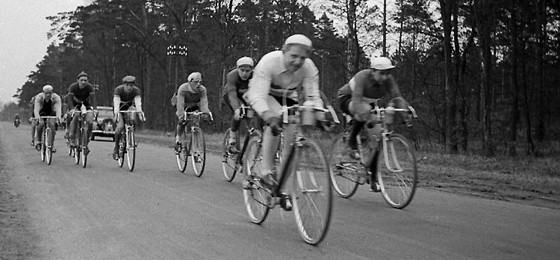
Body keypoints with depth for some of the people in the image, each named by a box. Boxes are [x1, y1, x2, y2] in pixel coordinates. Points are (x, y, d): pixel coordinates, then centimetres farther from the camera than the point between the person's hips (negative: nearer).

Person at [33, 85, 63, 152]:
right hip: (41, 112, 0)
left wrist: (58, 116, -63)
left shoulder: (56, 98, -28)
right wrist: (37, 116, -60)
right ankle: (38, 141, -10)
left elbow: (58, 108, -42)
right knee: (41, 123, -29)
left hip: (51, 112, 0)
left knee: (52, 124, -26)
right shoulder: (39, 97, -28)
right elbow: (36, 108, -39)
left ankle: (52, 144, -15)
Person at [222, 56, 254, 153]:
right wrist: (237, 109, -63)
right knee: (240, 110, -31)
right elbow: (232, 95, -46)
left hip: (246, 95, 3)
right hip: (229, 94, -3)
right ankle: (232, 142, -25)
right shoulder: (232, 76, -35)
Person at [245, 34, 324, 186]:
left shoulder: (310, 68, -25)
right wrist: (269, 117, -60)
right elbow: (257, 97, -42)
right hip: (264, 96, -4)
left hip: (288, 97, 4)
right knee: (278, 118, -33)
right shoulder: (269, 62, -36)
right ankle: (267, 171, -30)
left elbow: (313, 97, -25)